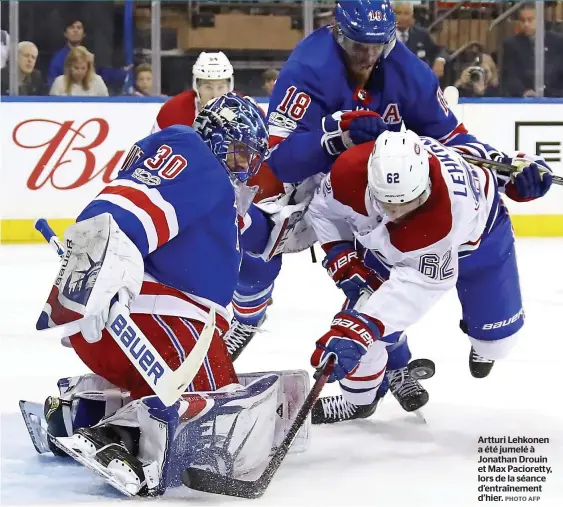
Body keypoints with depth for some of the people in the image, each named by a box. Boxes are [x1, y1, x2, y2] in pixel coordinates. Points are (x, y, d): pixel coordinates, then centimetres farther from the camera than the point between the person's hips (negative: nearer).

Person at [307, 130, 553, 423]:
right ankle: (357, 397, 12)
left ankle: (484, 344, 44)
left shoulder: (450, 205, -49)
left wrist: (357, 330, -57)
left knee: (498, 331, 6)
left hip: (475, 230, -2)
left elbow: (418, 284, -49)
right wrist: (343, 260, -25)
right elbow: (324, 210, -14)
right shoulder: (349, 171, -38)